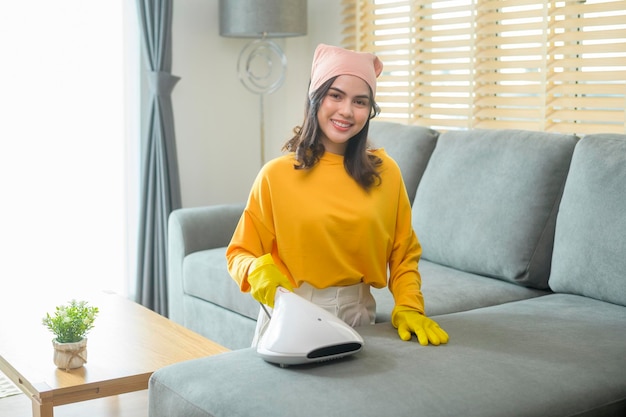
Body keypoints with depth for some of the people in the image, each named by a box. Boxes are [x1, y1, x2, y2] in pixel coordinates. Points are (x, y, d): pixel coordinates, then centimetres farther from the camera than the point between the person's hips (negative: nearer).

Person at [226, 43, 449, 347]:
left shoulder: (385, 172, 2)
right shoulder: (277, 174, -4)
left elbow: (404, 256, 9)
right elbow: (240, 254, 1)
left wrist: (409, 309, -6)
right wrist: (259, 270, -20)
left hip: (356, 316, 2)